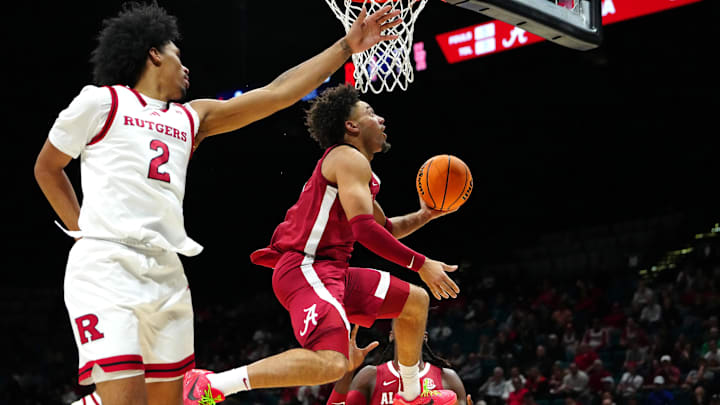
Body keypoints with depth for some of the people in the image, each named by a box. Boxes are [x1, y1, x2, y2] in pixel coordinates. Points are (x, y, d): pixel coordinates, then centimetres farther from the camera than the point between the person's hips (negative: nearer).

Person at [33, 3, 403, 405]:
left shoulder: (192, 117, 21)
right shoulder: (100, 101, 6)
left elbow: (277, 93, 18)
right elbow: (46, 168, 15)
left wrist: (348, 45, 17)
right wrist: (82, 230, 7)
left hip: (167, 274, 7)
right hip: (105, 268, -7)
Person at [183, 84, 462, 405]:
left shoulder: (358, 172, 25)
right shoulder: (350, 159, -7)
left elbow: (386, 229, 37)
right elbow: (364, 228, -20)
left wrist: (424, 215, 20)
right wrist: (421, 264, -17)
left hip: (330, 271, 11)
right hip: (305, 269, -11)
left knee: (415, 301, 19)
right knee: (332, 363, -32)